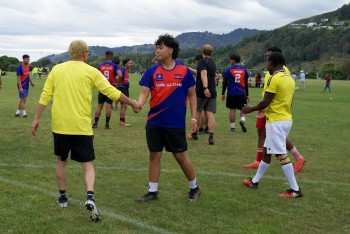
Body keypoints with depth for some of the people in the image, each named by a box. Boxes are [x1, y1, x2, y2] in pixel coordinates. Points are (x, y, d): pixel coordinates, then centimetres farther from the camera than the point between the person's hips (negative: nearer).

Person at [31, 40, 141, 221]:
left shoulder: (57, 69, 5)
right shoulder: (91, 72, -2)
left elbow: (45, 96, 3)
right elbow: (112, 92, -3)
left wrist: (37, 118, 10)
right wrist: (132, 103, 8)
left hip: (60, 126, 3)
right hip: (82, 127, -2)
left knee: (61, 161, 21)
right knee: (87, 164, 5)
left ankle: (62, 197, 29)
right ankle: (90, 197, -17)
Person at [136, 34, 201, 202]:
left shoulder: (184, 71, -3)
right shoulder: (152, 71, 0)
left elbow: (192, 94, 4)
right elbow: (144, 93, -6)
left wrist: (194, 117, -2)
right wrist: (139, 103, -28)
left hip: (176, 123, -2)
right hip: (155, 122, 2)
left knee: (180, 156, 4)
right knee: (154, 155, 7)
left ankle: (194, 187, 25)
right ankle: (152, 192, 19)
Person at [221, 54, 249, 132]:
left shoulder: (229, 70, -4)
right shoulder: (244, 70, 3)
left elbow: (225, 83, -4)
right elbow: (246, 83, 6)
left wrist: (223, 94, 3)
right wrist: (247, 94, 13)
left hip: (231, 93, -1)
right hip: (241, 93, 1)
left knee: (232, 109, 6)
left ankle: (232, 127, 9)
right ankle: (242, 120, -16)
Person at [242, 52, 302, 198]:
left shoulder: (274, 78, -16)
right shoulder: (289, 79, 11)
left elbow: (265, 103, -17)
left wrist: (250, 109, 0)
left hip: (276, 121, -9)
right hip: (286, 119, 10)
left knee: (281, 155, -5)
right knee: (267, 151, 17)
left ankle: (295, 189, -3)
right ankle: (255, 181, 28)